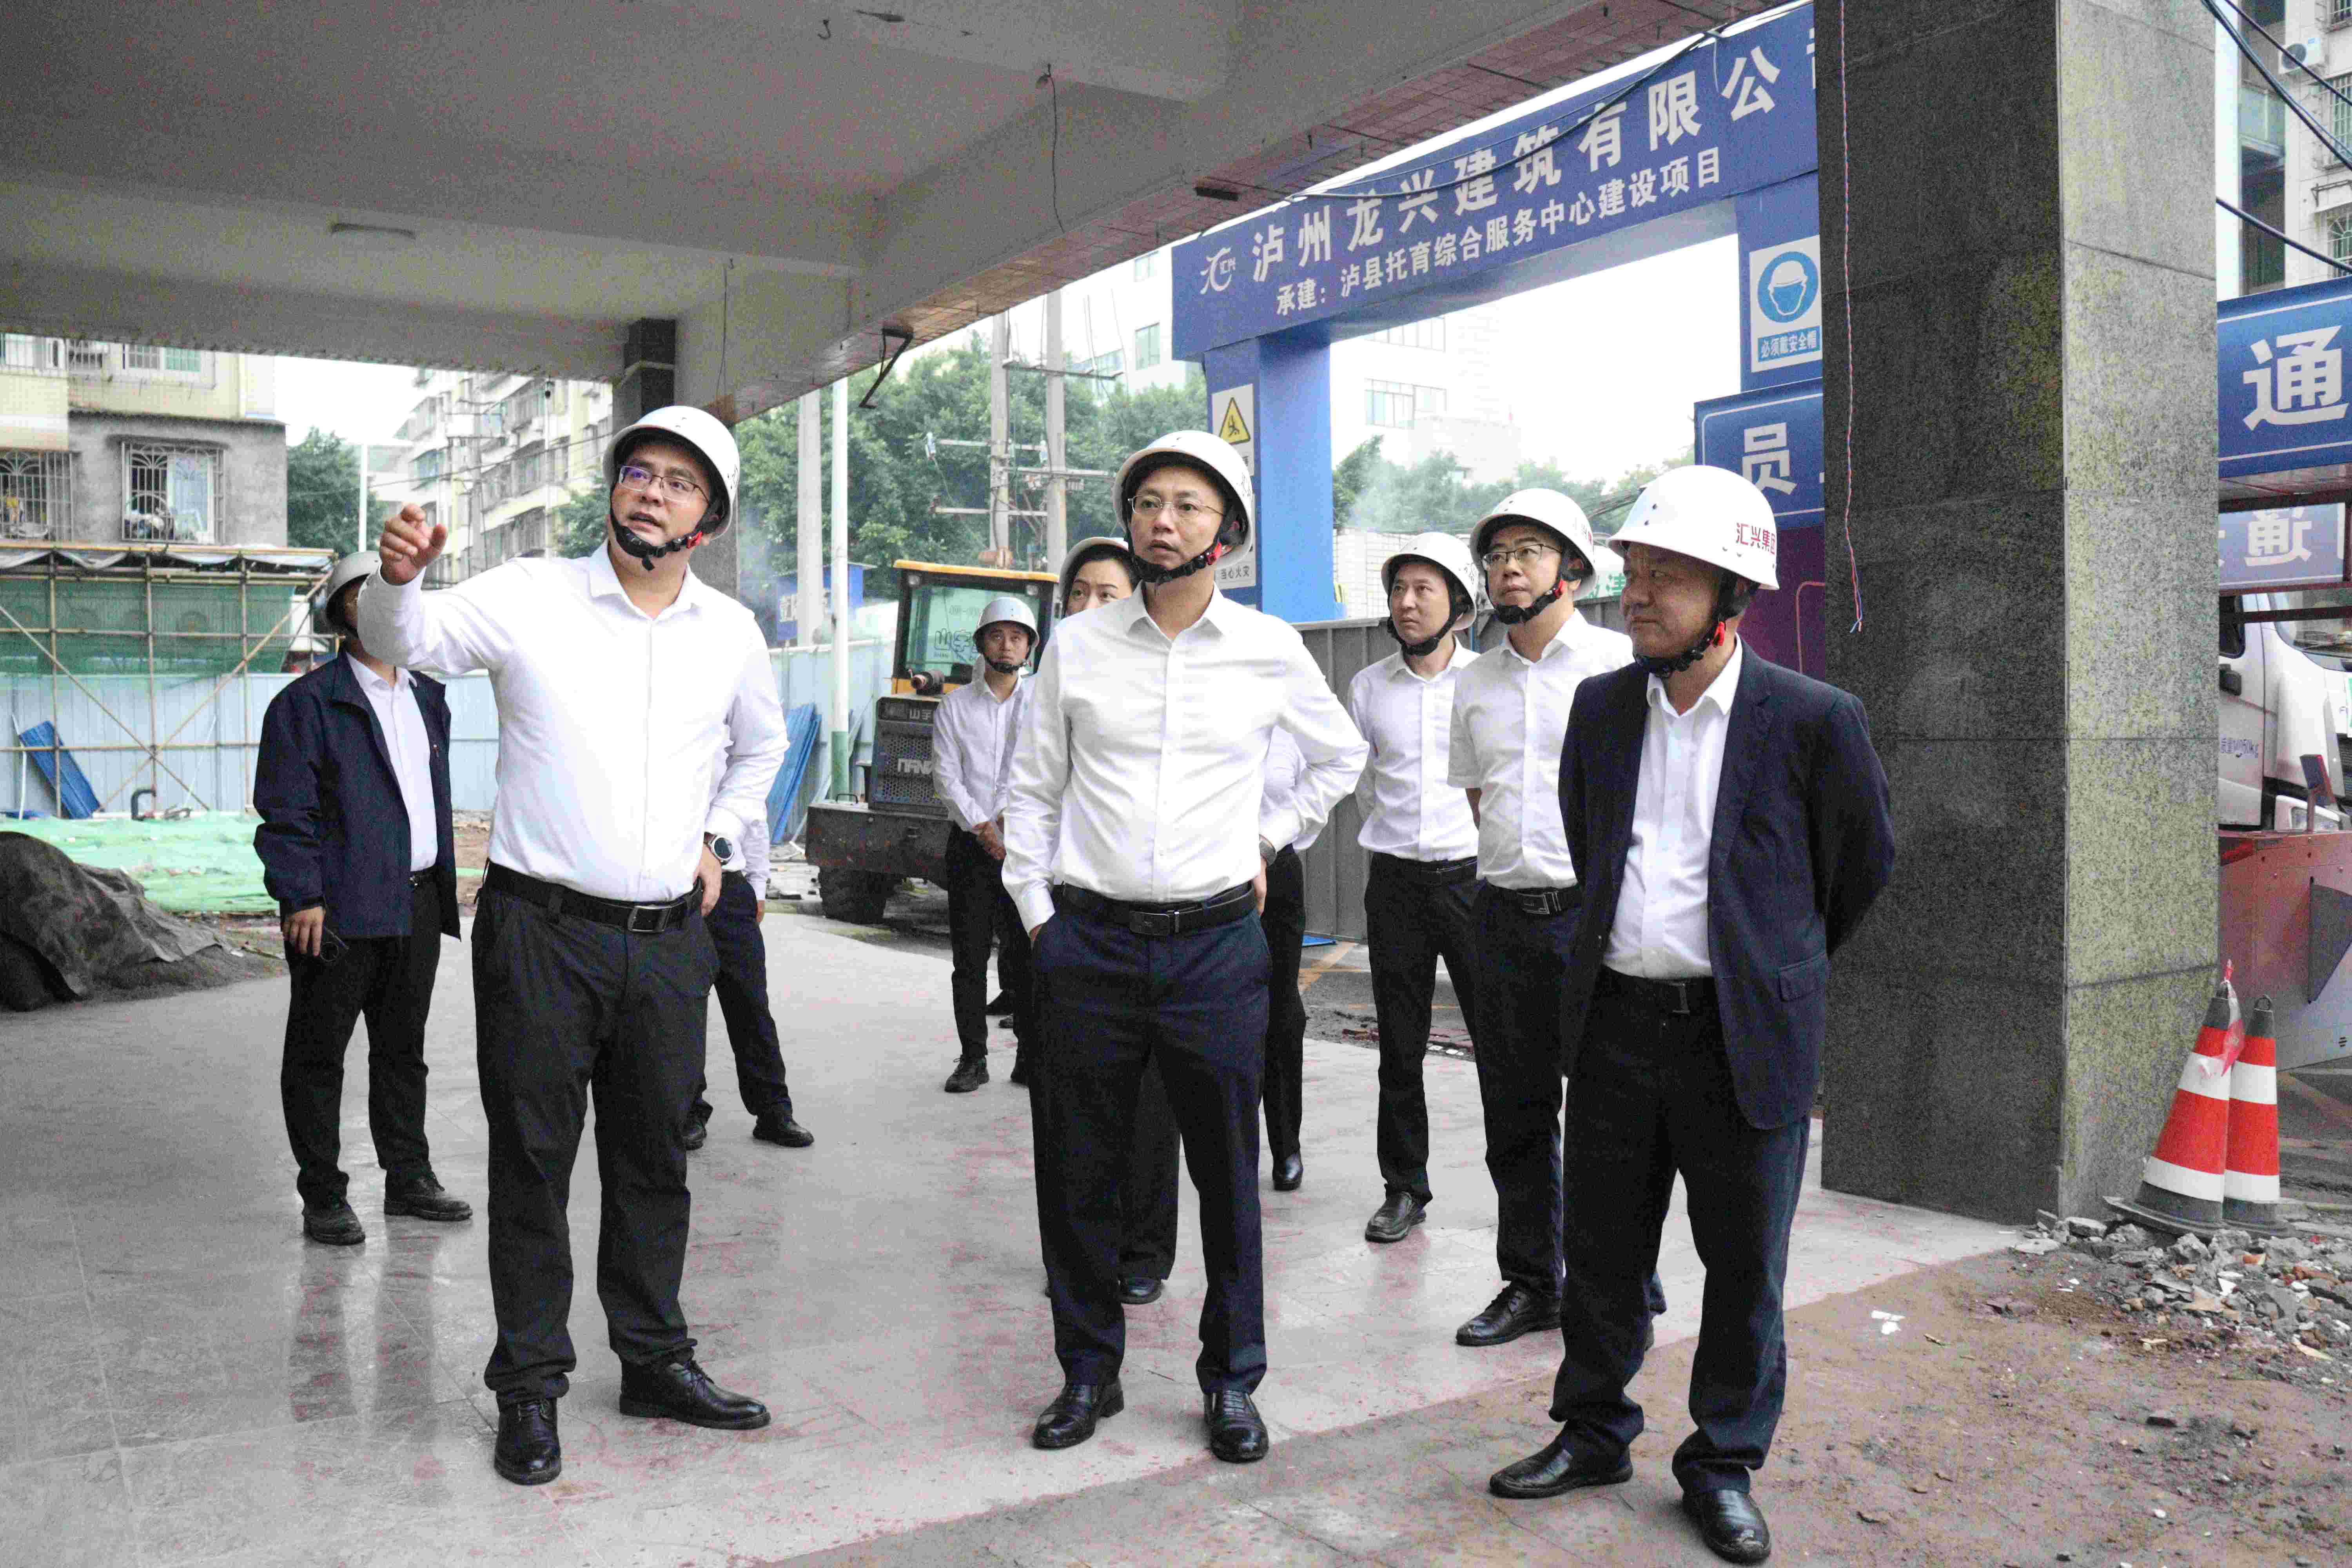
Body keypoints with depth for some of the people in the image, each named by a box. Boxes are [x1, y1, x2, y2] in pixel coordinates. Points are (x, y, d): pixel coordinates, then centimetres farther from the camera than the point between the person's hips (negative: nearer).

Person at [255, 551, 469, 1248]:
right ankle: (323, 1198, 12)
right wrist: (301, 897, -17)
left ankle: (409, 1179, 25)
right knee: (318, 1054, 4)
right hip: (341, 908, -7)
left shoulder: (427, 698, 15)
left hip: (416, 902, 7)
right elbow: (285, 809, -11)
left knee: (403, 1047, 15)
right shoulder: (307, 702, -6)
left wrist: (444, 882, 17)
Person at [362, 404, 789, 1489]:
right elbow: (407, 641, -15)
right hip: (542, 933, -3)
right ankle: (530, 1387, 19)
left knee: (654, 1160, 14)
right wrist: (396, 580, -36)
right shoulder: (531, 597, -4)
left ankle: (656, 1361, 29)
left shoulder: (730, 632, 7)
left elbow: (761, 744, 24)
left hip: (669, 940, 4)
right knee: (532, 1164, 5)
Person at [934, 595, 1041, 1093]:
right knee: (969, 956, 2)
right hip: (970, 844, 1)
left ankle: (1031, 1057, 8)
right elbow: (946, 776, 2)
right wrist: (983, 828, -8)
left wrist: (1011, 815, -15)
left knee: (1027, 954, -1)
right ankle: (973, 1058, 9)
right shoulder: (956, 705, 9)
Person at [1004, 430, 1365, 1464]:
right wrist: (1034, 909, 4)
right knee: (1079, 1171, 8)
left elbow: (1340, 755, 20)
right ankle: (1089, 1370, 25)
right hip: (1089, 942, 1)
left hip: (1217, 943, 0)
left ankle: (1231, 1379, 24)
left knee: (1228, 1172, 7)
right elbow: (1033, 788, 10)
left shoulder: (1269, 650, 2)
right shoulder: (1076, 645, 4)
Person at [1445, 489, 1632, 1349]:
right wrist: (1514, 862, 13)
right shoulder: (1476, 683, 13)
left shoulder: (1621, 663, -3)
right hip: (1504, 914, 5)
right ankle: (1530, 1283, 24)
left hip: (1594, 910, -5)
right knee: (1516, 1116, 12)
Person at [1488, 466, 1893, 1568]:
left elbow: (1864, 864, 7)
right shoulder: (1601, 706, 6)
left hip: (1747, 1032, -3)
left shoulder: (1812, 720, -7)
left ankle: (1724, 1464, 28)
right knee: (1601, 1248, 13)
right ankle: (1592, 1433, 33)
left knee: (1746, 1265, 9)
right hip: (1614, 1018, 4)